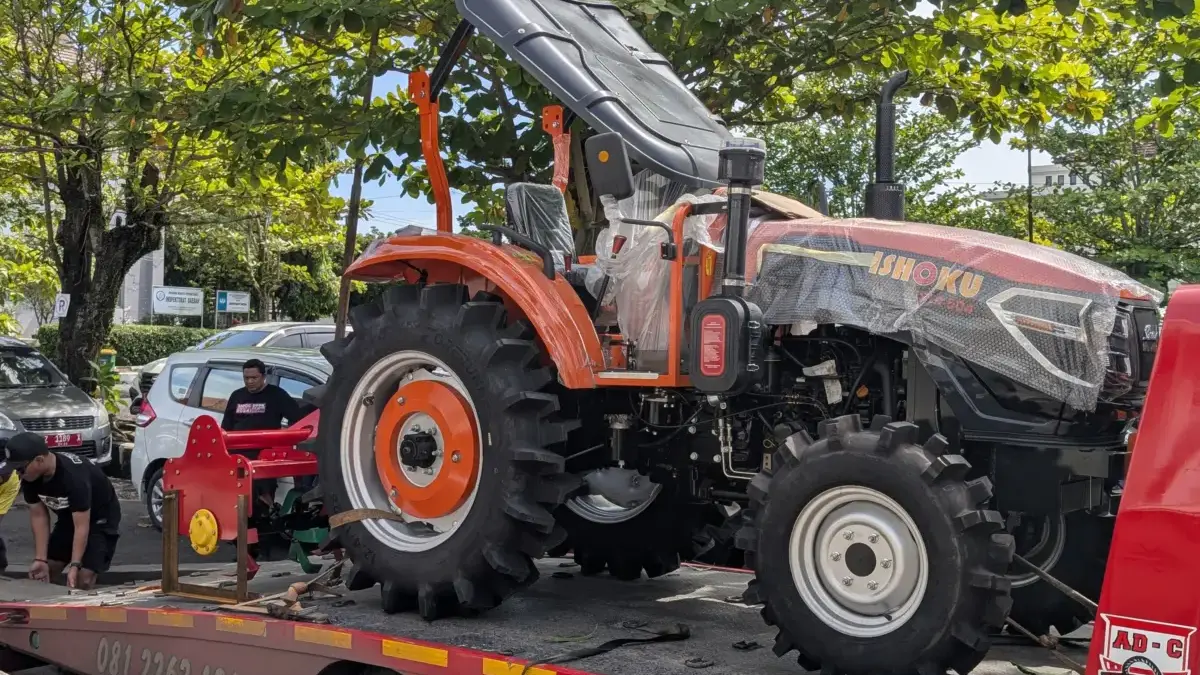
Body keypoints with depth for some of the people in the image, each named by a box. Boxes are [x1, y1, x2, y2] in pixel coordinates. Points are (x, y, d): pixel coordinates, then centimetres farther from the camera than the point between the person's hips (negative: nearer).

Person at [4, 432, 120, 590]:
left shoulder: (74, 476, -37)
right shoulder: (29, 477, -17)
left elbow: (81, 526, -33)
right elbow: (39, 515, -10)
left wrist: (75, 565, -37)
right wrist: (40, 559, -14)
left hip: (101, 517, -7)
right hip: (68, 517, 7)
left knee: (83, 579, -19)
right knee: (45, 572, 2)